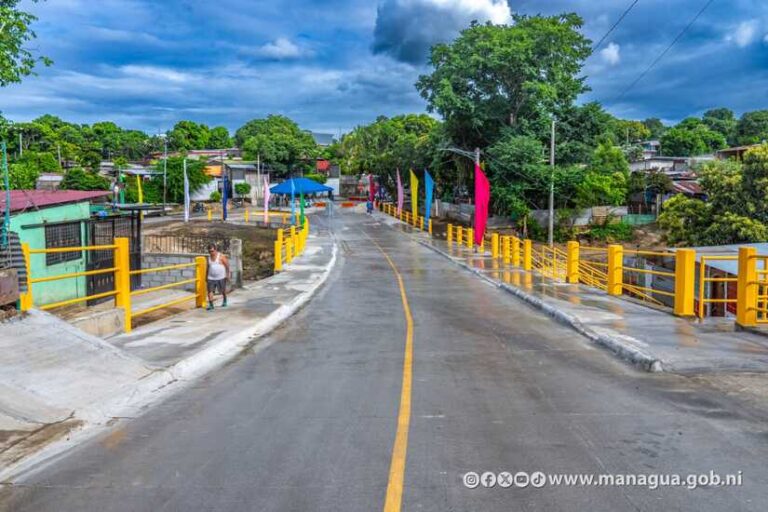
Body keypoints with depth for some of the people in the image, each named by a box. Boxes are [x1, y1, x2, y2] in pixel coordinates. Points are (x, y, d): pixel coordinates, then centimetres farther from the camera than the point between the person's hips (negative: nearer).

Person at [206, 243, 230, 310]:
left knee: (223, 290, 14)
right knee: (210, 291, -9)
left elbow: (227, 265, -7)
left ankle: (224, 301, 39)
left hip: (221, 277, -3)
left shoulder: (221, 256, -10)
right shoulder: (209, 257, 5)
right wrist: (206, 276, 18)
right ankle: (211, 305, -3)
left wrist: (228, 275, -10)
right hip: (211, 278, 3)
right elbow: (208, 267, 16)